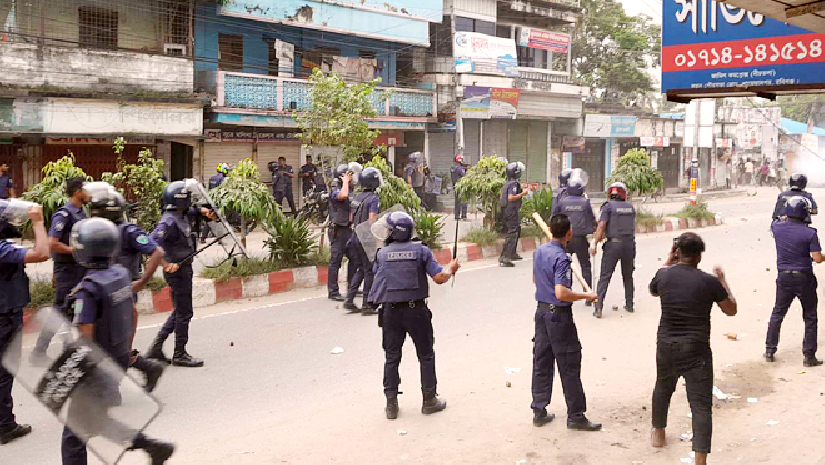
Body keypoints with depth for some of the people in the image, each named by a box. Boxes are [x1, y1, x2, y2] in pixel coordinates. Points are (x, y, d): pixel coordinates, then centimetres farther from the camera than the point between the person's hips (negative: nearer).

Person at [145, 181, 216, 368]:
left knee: (180, 311, 17)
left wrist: (201, 210, 14)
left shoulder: (180, 216, 9)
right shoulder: (169, 222, -21)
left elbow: (189, 211, 33)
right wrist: (166, 264, -31)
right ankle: (179, 355, 11)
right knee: (184, 312, 0)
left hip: (184, 269, 10)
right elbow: (152, 242, -32)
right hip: (177, 270, -10)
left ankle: (156, 347, 21)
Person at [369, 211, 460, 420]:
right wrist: (451, 268, 12)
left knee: (392, 358, 10)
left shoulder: (382, 254, -1)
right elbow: (439, 278, -8)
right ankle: (429, 401, 18)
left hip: (391, 311, 1)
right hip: (416, 310, -1)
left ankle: (391, 405, 11)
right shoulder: (421, 250, -5)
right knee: (426, 356, 12)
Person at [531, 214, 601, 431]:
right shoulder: (561, 259, -21)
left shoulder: (539, 251, 5)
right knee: (569, 366, 1)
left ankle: (539, 411, 20)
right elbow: (561, 293, -29)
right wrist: (587, 296, -19)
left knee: (541, 363, 13)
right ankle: (575, 416, 8)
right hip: (559, 315, -8)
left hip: (541, 311, 8)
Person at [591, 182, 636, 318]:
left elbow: (601, 226, -11)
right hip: (629, 243, 4)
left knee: (605, 276, -2)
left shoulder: (608, 206, -4)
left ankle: (598, 308, -8)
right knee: (628, 275, 19)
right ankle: (629, 304, 26)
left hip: (614, 244, -4)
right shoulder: (630, 207, 10)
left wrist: (595, 244, -7)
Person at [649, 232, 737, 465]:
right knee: (701, 405, -1)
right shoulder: (709, 282, -12)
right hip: (696, 350, -4)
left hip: (666, 346, 4)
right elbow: (731, 310, 4)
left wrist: (667, 263, 23)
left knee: (663, 388, 29)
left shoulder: (664, 275, -4)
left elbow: (653, 291, 21)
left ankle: (658, 433, 47)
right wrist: (723, 282, 15)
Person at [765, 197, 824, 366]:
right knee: (810, 317, 10)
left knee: (777, 313, 17)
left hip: (784, 277, 3)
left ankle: (769, 351, 19)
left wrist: (788, 218, 34)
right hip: (804, 278, -3)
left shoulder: (777, 227, -5)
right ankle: (809, 356, 12)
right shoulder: (810, 233, -15)